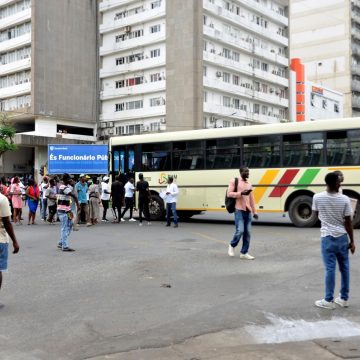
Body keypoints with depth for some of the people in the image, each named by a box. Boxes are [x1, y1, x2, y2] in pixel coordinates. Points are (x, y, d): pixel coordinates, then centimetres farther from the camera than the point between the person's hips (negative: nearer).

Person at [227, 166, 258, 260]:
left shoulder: (249, 184, 18)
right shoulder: (234, 181, 0)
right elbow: (229, 194, -8)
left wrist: (254, 212, 16)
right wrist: (241, 193, -18)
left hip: (248, 211, 6)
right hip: (239, 210, -6)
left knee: (248, 232, 3)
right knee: (240, 230, -13)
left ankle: (244, 253, 11)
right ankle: (232, 245, 14)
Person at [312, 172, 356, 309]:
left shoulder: (317, 197, -8)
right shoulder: (345, 199, -10)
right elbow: (348, 222, -5)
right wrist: (352, 241, 4)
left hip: (327, 237, -1)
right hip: (342, 237, 1)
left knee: (330, 269, 2)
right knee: (344, 268, 13)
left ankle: (328, 301, 6)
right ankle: (344, 298, 22)